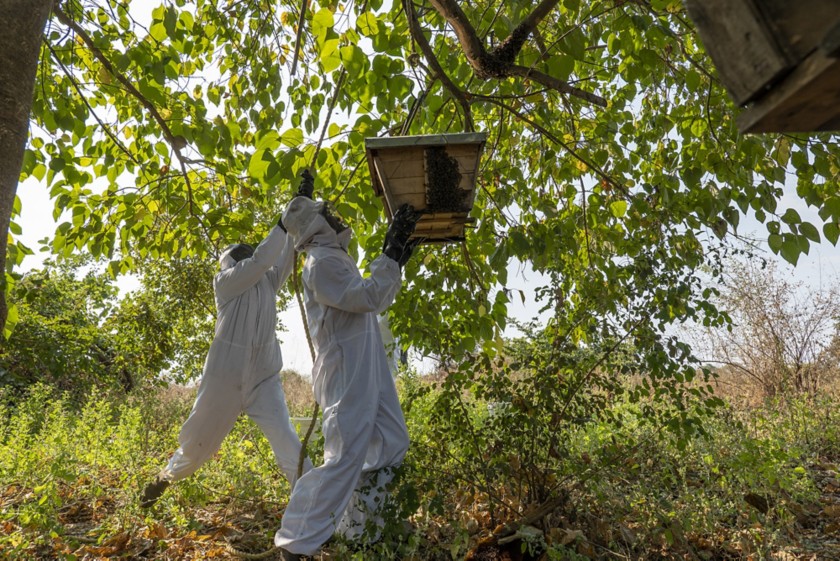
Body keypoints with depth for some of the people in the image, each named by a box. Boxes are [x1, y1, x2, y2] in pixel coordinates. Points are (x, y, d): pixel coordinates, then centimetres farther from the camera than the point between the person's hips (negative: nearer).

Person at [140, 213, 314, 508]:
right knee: (198, 441, 16)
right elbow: (260, 260, -25)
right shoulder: (224, 282, -10)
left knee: (286, 440, -10)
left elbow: (288, 254, -8)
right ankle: (164, 478, 46)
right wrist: (284, 222, -26)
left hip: (264, 377, 3)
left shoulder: (269, 280, 4)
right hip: (225, 378, -2)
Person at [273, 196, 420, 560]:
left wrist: (398, 261, 21)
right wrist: (390, 251, -19)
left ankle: (357, 530, 25)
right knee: (345, 458, -8)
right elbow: (370, 298, -23)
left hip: (368, 371, 10)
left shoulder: (335, 259, 18)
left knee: (392, 444, 13)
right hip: (347, 373, -10)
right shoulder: (321, 263, -14)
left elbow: (373, 302, 26)